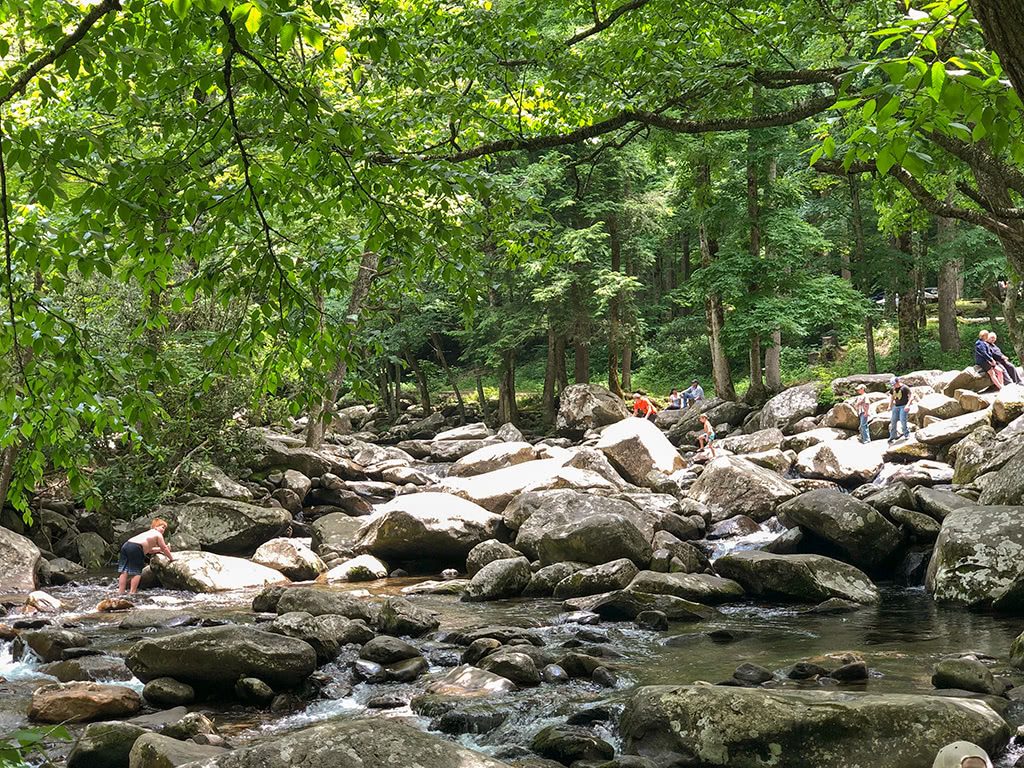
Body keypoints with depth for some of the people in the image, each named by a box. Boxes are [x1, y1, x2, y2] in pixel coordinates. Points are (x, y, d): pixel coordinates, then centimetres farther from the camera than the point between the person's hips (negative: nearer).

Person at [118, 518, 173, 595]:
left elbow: (149, 550, 45)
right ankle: (132, 592, -6)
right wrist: (171, 558, 25)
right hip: (135, 548, -8)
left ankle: (120, 592, 4)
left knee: (124, 571, 6)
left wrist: (160, 549, 50)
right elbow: (164, 548, 14)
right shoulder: (158, 535, 12)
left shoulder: (149, 533, 36)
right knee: (137, 572, -1)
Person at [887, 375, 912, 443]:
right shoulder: (892, 389, 10)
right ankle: (892, 437, 6)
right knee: (893, 421, 2)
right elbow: (891, 397, 23)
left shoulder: (905, 388, -9)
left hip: (904, 406, -6)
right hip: (896, 406, 6)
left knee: (902, 420, -18)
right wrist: (890, 406, 14)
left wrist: (907, 405, -20)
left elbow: (910, 397, -8)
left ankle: (906, 434, -4)